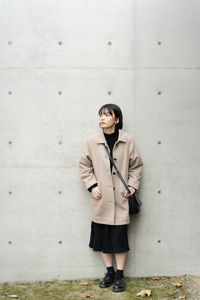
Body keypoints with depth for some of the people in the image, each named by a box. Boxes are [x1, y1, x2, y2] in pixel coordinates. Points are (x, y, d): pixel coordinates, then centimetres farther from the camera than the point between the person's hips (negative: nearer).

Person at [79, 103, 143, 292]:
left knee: (120, 236, 2)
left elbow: (136, 166, 8)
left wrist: (133, 185, -4)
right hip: (100, 199, 2)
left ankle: (120, 275, 17)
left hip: (120, 198, -1)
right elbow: (84, 166, 8)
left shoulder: (128, 140, -2)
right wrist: (92, 185, -3)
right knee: (102, 235, 9)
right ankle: (109, 271, 26)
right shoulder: (92, 141, 0)